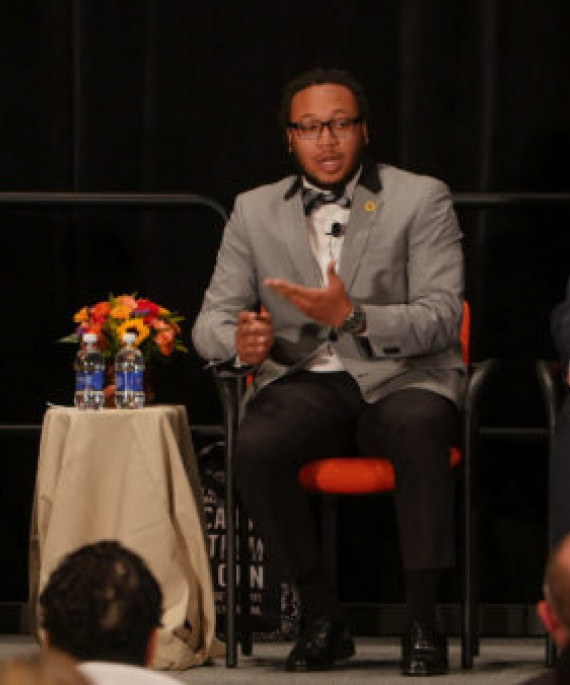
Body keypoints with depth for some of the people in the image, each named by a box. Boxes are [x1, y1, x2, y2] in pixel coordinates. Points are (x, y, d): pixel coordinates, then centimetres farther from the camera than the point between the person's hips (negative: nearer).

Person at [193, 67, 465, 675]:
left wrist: (354, 317, -24)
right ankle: (321, 618, -16)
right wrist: (241, 341, -16)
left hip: (401, 379, -2)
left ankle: (422, 622, -31)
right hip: (304, 382, 2)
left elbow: (440, 318, -7)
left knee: (418, 427, -38)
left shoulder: (421, 200, 3)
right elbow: (212, 320, 10)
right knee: (255, 449, -32)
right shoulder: (255, 212, 13)